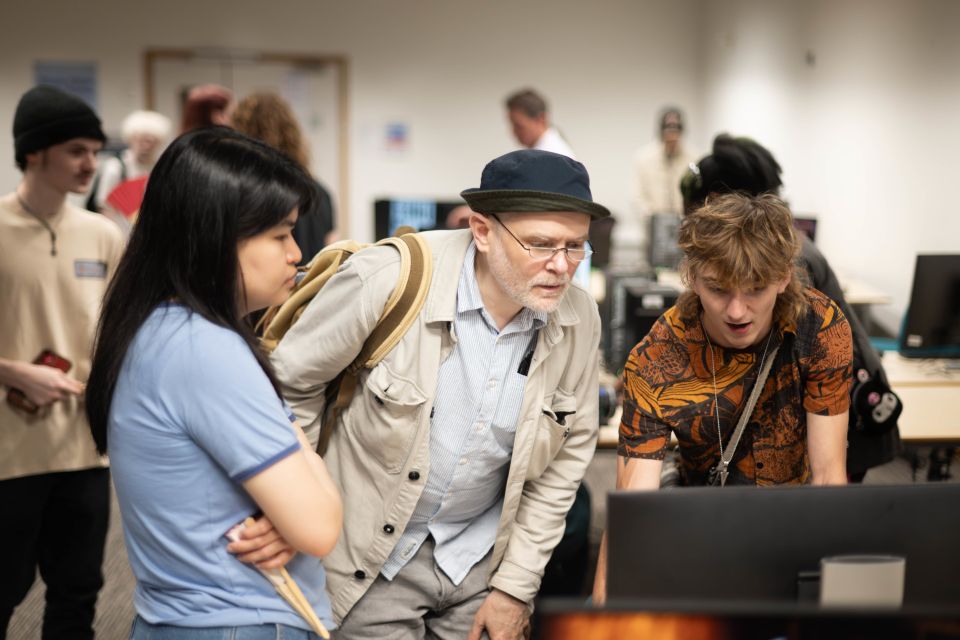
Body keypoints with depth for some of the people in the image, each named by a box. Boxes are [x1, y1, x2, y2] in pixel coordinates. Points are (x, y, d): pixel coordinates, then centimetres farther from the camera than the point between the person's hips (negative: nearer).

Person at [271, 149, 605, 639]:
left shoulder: (578, 318, -9)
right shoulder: (390, 279, -22)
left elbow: (568, 450, 1)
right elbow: (290, 384, -10)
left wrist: (516, 584, 1)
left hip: (482, 557, 4)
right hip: (373, 554, -3)